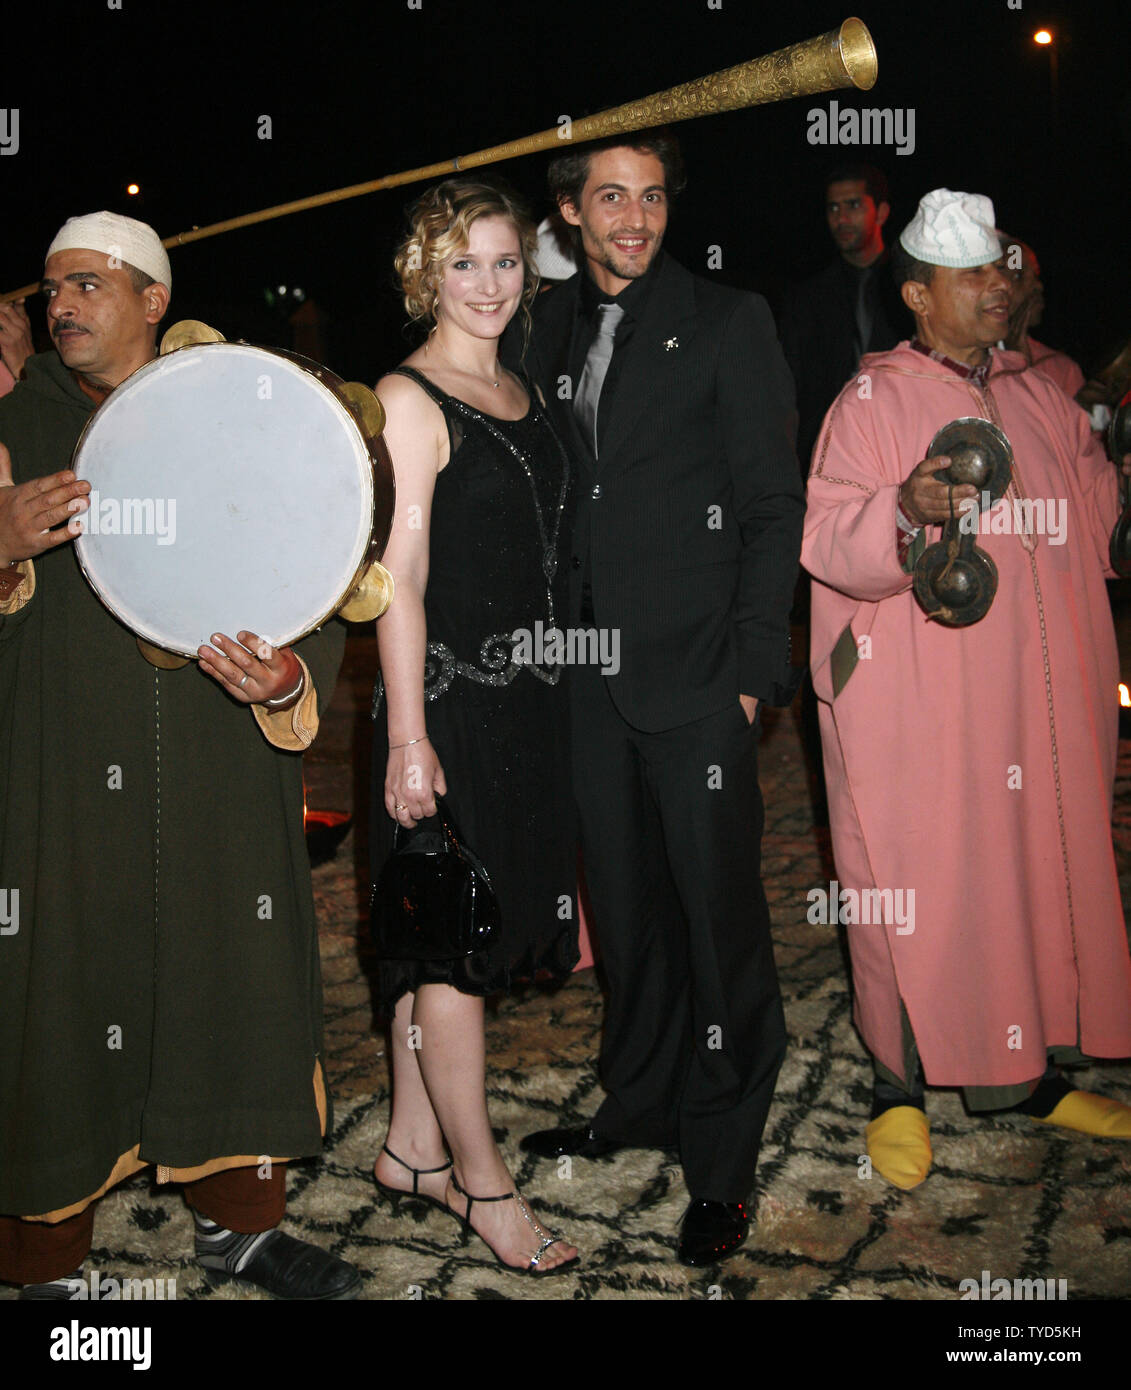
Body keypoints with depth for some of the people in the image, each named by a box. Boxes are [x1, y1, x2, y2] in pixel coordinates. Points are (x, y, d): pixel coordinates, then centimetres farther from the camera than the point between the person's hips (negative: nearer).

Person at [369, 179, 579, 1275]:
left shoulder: (517, 390, 14)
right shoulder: (408, 398, -10)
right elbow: (398, 577, -15)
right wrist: (408, 736, -19)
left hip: (523, 693, 8)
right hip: (448, 695, -8)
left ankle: (412, 1145, 29)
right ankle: (478, 1177, 16)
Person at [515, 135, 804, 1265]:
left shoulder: (727, 324, -2)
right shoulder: (550, 329, 13)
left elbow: (772, 507, -5)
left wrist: (751, 669, -11)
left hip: (696, 675, -5)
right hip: (590, 674, 5)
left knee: (717, 911, 0)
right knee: (625, 903, 15)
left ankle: (721, 1159, 15)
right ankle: (639, 1101, 33)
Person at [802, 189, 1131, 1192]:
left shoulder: (1040, 396, 15)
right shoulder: (873, 401, -2)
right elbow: (828, 539, -13)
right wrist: (906, 512, -29)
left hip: (1041, 699, 6)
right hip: (918, 706, -5)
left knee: (1044, 867, 11)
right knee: (914, 886, -1)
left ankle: (1032, 1070, 28)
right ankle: (900, 1088, 15)